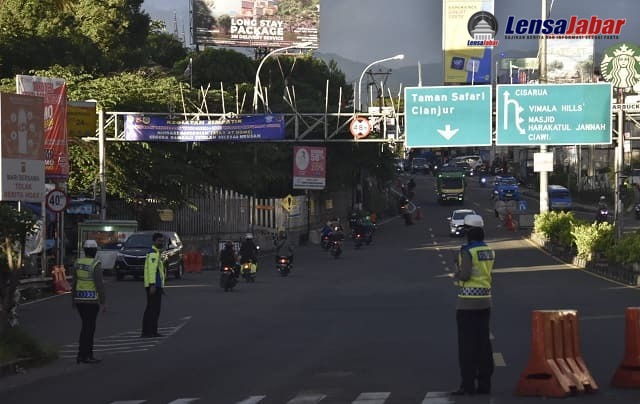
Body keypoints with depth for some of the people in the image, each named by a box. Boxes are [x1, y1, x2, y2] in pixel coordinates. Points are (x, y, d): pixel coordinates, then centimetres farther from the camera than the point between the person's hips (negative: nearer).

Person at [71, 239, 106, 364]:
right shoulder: (96, 265, -13)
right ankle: (82, 356, -2)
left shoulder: (78, 263, 5)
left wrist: (73, 299, 18)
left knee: (87, 326, 15)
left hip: (79, 298, 6)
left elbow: (74, 283, 9)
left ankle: (88, 354, 16)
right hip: (91, 299, -6)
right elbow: (99, 284, -16)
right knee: (88, 327, -2)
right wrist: (103, 302, -12)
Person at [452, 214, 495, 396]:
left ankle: (468, 385, -3)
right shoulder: (489, 251, 9)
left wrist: (457, 275, -1)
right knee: (483, 343, 9)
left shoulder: (467, 250, -14)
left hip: (468, 302, -7)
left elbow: (465, 274, -22)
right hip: (485, 300, 7)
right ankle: (484, 384, 10)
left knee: (467, 344, -3)